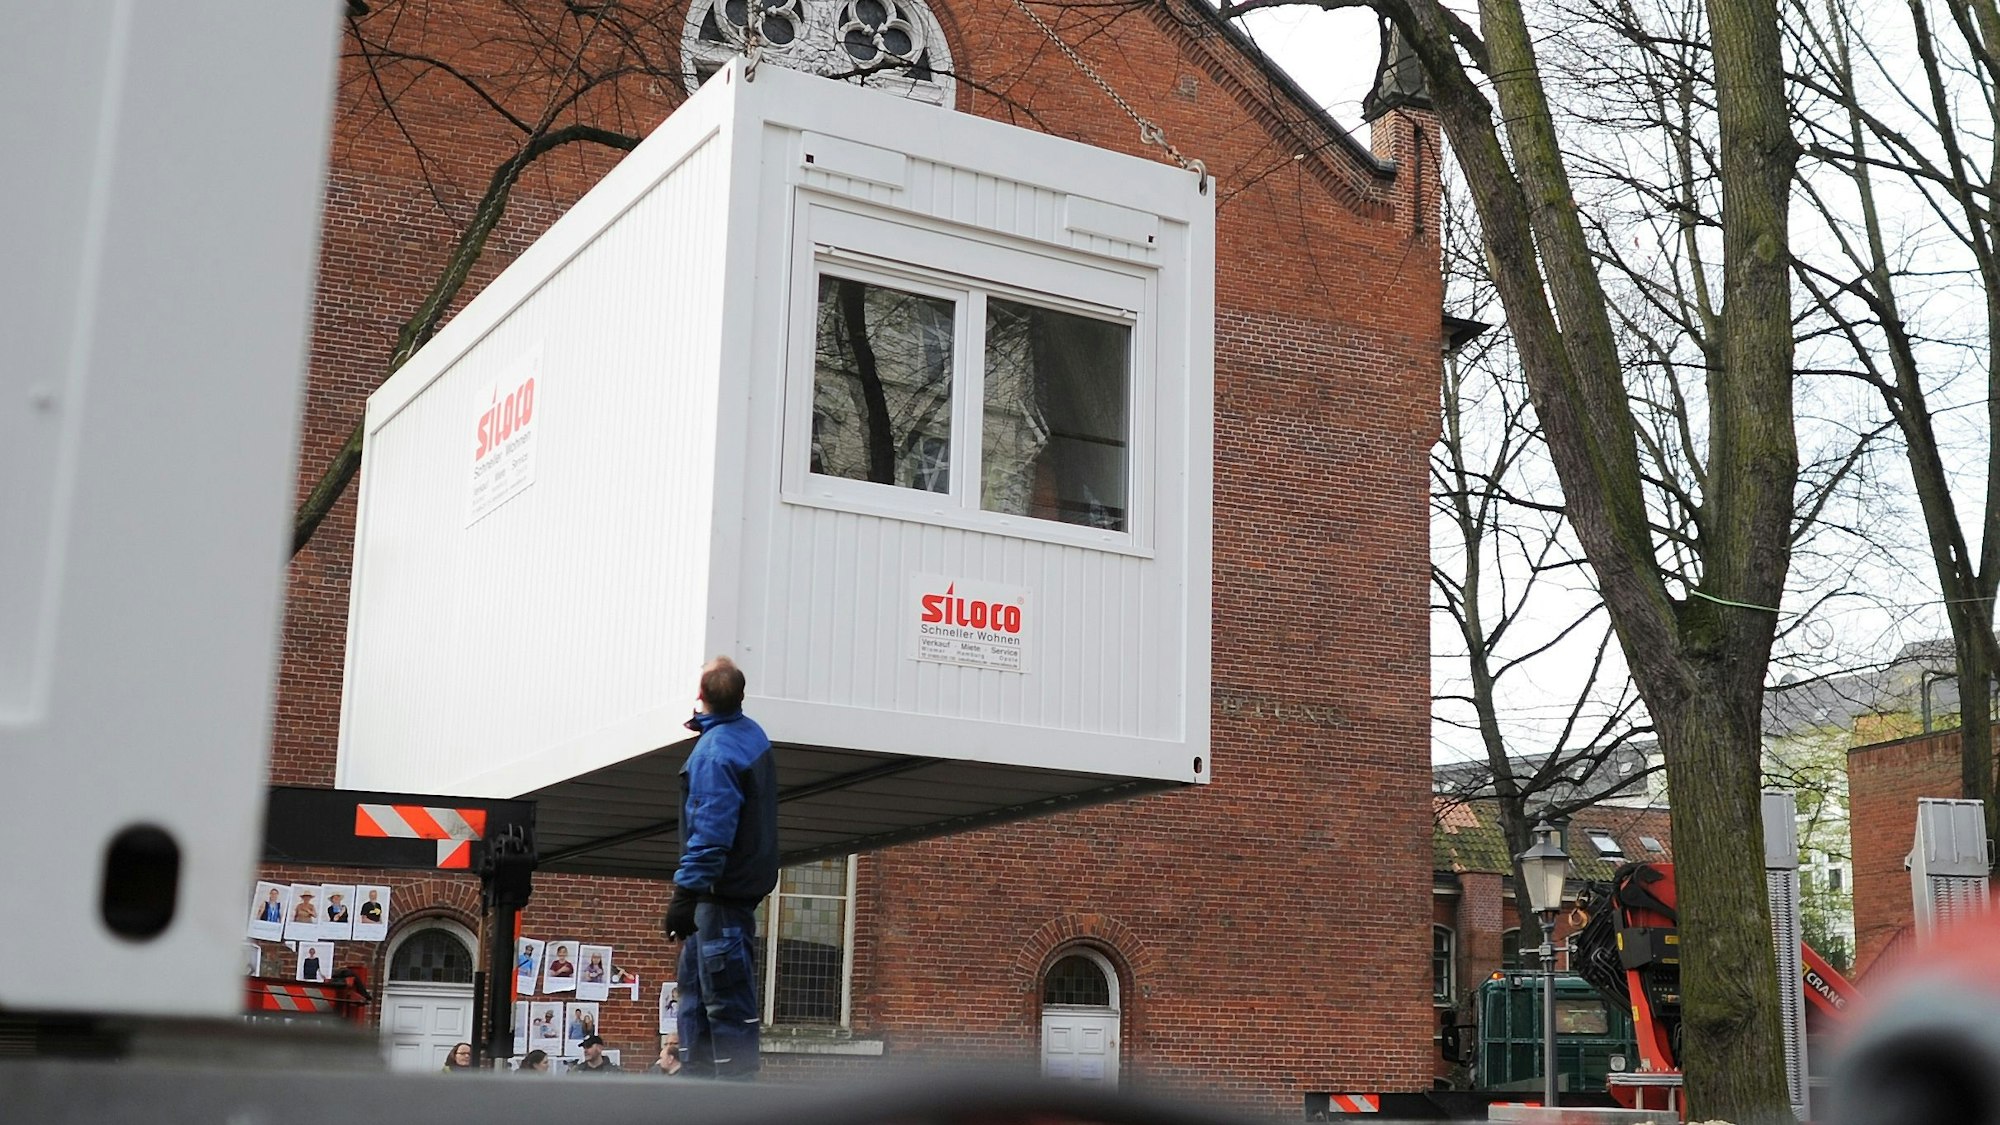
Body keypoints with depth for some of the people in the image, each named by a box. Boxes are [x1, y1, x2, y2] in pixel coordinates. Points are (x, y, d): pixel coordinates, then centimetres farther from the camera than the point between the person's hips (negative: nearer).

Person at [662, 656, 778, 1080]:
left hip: (722, 890, -10)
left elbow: (710, 833, -24)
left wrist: (685, 894, -23)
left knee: (725, 998, -7)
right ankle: (696, 1075, 22)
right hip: (746, 881, 10)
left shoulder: (715, 752, -20)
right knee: (695, 982, 17)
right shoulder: (751, 732, 7)